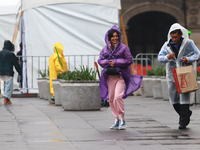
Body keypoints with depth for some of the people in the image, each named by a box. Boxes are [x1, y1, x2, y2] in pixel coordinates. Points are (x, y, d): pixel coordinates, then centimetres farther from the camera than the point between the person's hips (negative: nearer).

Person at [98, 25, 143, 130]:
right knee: (111, 99, 6)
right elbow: (100, 60, 10)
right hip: (110, 76, 5)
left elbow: (129, 60, -5)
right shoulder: (105, 49, 11)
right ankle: (117, 120, 16)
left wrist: (115, 62, -12)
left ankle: (122, 120, -12)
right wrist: (108, 62, -10)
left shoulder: (123, 48, -1)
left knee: (118, 97, -19)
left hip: (121, 75, -5)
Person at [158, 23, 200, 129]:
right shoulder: (167, 45, 4)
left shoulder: (188, 43, -4)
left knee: (184, 96, -10)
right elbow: (160, 57, 4)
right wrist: (167, 57, -18)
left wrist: (188, 59, -16)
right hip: (172, 74, 4)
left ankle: (183, 121, -5)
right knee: (173, 96, 6)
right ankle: (186, 114, 28)